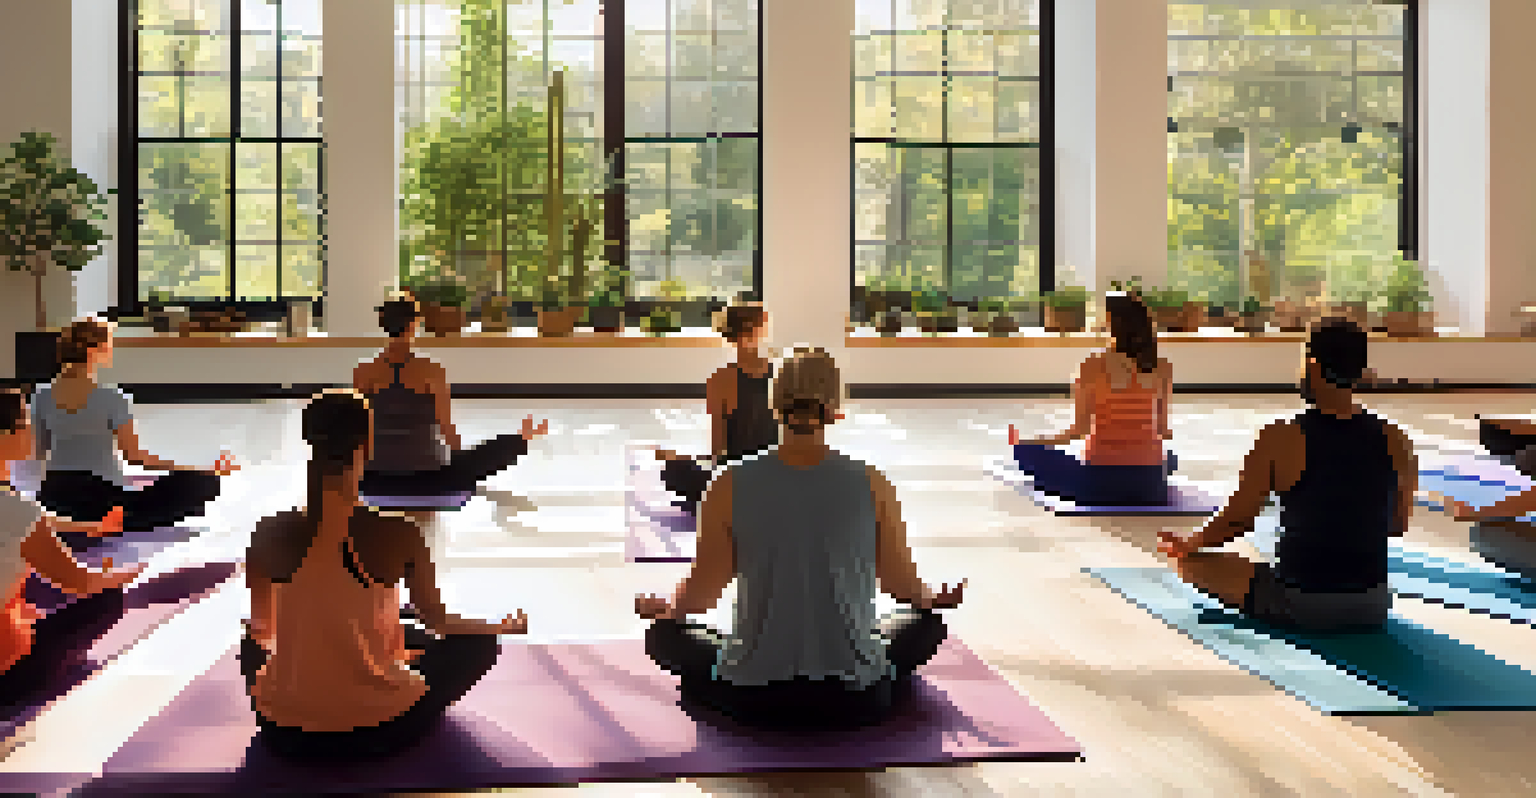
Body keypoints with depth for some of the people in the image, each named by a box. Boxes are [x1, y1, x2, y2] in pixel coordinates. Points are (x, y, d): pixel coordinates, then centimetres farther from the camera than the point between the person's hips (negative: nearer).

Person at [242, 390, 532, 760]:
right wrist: (505, 626, 16)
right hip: (380, 729, -3)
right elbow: (439, 621, -4)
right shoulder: (398, 534, -16)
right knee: (480, 643, 18)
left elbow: (261, 628, 4)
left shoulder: (272, 533, -10)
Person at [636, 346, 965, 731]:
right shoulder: (871, 483, -8)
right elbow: (901, 582, 4)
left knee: (663, 634, 26)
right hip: (854, 700, 1)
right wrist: (934, 600, 28)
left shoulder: (731, 486, -9)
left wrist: (661, 608, 23)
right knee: (927, 622, 30)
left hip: (755, 699, -1)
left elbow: (702, 591, 0)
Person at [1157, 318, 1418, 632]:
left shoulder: (1281, 439, -16)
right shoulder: (1396, 441, -5)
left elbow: (1236, 519, -8)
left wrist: (1188, 545, 10)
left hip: (1299, 607, -5)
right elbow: (1398, 525, 9)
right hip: (1372, 609, 5)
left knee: (1189, 559, 13)